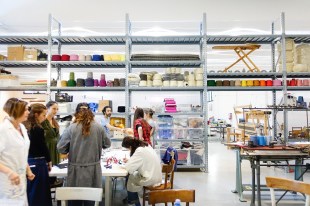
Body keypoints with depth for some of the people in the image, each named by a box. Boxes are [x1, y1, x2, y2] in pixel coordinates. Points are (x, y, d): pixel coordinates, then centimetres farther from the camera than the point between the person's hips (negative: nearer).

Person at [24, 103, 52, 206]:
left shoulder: (24, 127, 3)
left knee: (28, 194, 17)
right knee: (40, 196, 5)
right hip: (38, 164, -7)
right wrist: (49, 161, 7)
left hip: (27, 163, 7)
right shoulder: (38, 129, -17)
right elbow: (43, 147, -10)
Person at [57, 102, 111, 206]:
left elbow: (60, 148, -5)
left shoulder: (71, 128, -10)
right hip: (93, 170, 1)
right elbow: (107, 144, 8)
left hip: (76, 170, -1)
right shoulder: (99, 127, -5)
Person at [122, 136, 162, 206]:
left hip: (151, 179, -8)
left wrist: (127, 163, -1)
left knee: (130, 178, 9)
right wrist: (129, 161, 8)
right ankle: (132, 198, 28)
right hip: (155, 175, 8)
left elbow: (129, 168, -21)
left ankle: (132, 199, 32)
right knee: (133, 174, 15)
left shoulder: (139, 151, -24)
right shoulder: (145, 145, 2)